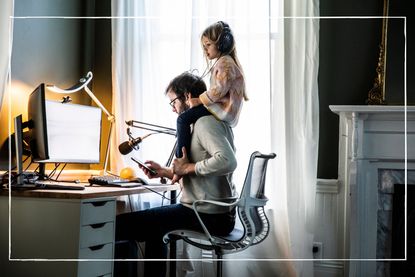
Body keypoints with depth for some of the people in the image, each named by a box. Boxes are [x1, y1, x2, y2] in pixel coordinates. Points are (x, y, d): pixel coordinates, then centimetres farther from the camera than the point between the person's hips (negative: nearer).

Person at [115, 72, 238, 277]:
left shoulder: (206, 122, -13)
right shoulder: (208, 122, 19)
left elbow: (227, 161, -30)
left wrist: (188, 168, -18)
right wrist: (165, 172, 14)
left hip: (208, 215, -11)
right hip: (216, 213, 11)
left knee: (120, 224, -12)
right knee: (154, 224, 35)